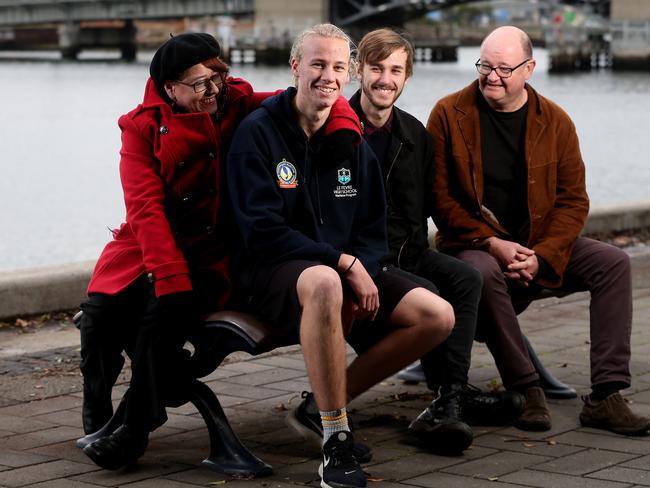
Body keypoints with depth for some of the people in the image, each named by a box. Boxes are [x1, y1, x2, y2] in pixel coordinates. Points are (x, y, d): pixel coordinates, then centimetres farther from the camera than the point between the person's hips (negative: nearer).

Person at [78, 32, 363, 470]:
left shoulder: (241, 107, -1)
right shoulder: (145, 127, -4)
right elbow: (146, 209, -14)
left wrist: (343, 126, -21)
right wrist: (171, 279, -25)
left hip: (210, 253, -1)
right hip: (145, 248, 1)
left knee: (167, 313, -28)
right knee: (102, 308, -22)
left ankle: (136, 429, -11)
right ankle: (98, 413, 8)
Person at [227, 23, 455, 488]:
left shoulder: (352, 143, 12)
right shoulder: (259, 132, -6)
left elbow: (374, 230, 13)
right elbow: (263, 231, -15)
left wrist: (361, 274, -10)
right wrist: (344, 264, -20)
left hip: (346, 271, 6)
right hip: (274, 272, -6)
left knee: (438, 316, -13)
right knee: (324, 283, -42)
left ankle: (334, 399, 1)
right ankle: (335, 442, -34)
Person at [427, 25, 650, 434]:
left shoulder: (555, 121, 2)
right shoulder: (449, 115, -5)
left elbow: (573, 200, 1)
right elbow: (439, 198, -7)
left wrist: (540, 256, -16)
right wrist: (492, 244, -19)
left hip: (542, 246, 3)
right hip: (472, 244, -3)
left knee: (613, 263, -18)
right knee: (484, 274, -38)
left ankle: (606, 397, -20)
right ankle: (527, 392, -27)